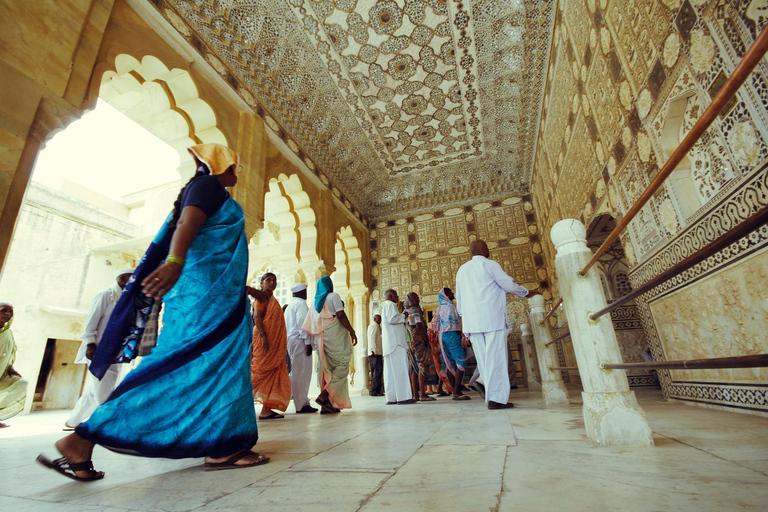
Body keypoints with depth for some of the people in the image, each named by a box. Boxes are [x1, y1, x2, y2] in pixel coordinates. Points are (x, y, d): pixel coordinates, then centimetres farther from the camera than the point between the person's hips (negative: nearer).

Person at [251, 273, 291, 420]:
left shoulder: (272, 299, 21)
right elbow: (257, 317, -15)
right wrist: (263, 336, -26)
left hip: (275, 342, 9)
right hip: (265, 340, -9)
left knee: (274, 375, 5)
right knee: (262, 373, -7)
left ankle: (267, 409, 6)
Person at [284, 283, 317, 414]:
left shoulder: (290, 305, 23)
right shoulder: (301, 303, -7)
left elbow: (288, 325, 20)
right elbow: (302, 323, -17)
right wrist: (308, 342, -18)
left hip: (292, 340, 10)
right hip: (300, 340, -10)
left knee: (297, 373, 12)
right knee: (302, 372, -7)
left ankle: (302, 402, 14)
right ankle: (302, 405, -3)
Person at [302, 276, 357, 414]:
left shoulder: (315, 302, 18)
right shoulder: (333, 296, -1)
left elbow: (309, 326, 12)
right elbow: (341, 315, -13)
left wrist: (318, 339, 19)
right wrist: (352, 332, -12)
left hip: (321, 338, 7)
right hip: (335, 336, -7)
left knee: (327, 368, 8)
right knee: (342, 366, -3)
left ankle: (327, 405, 6)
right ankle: (324, 395, -15)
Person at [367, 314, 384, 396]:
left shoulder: (377, 326, 24)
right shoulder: (374, 326, -6)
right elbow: (372, 338, -17)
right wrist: (374, 350, -21)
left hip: (376, 353, 10)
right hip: (376, 352, -10)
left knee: (375, 372, 10)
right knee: (378, 371, -11)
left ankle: (375, 391, 13)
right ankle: (374, 391, -10)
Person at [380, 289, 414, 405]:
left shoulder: (385, 306, 26)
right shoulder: (390, 305, -4)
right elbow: (392, 319, -18)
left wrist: (401, 317, 23)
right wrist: (403, 316, -4)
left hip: (389, 343, 10)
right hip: (396, 342, -10)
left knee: (390, 370, 6)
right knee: (400, 369, -11)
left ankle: (391, 397, 6)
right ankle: (403, 397, -12)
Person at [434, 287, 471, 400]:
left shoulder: (439, 308, 16)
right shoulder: (450, 306, -7)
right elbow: (456, 323, -11)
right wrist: (462, 336, -7)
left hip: (442, 336, 8)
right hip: (452, 335, -8)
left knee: (450, 364, 8)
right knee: (461, 362, -7)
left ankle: (456, 391, 10)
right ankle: (457, 392, -12)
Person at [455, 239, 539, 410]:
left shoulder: (462, 270, 18)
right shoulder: (489, 264, 0)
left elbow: (459, 298, 18)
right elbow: (509, 285, -1)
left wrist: (462, 316, 24)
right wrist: (527, 293, 16)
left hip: (471, 320, 6)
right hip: (492, 318, -6)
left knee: (483, 358, 7)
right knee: (496, 357, -5)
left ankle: (490, 395, 9)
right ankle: (497, 398, -6)